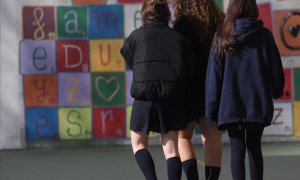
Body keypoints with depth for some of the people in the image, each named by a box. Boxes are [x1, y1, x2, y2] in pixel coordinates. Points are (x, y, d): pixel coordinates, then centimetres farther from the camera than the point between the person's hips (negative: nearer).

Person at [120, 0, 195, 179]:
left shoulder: (136, 37, 0)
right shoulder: (179, 38, 5)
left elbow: (131, 64, 9)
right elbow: (190, 71, 5)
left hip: (144, 99, -2)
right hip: (173, 99, 2)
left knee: (138, 143, 14)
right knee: (171, 150, 6)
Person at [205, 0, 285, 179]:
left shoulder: (223, 38, -1)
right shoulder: (264, 36, -1)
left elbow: (214, 75, -2)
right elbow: (276, 69, 6)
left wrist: (211, 109, 1)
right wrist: (277, 91, 26)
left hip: (231, 105, -1)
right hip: (259, 104, 1)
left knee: (237, 149, 0)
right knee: (254, 146, 14)